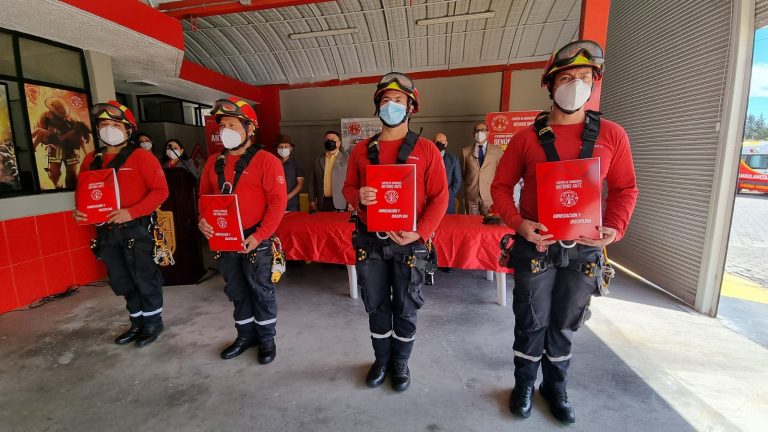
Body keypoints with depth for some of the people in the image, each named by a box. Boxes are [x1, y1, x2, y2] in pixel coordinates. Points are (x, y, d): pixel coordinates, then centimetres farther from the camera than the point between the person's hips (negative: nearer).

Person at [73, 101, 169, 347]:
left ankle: (153, 323, 22)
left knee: (145, 279, 4)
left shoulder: (141, 157, -8)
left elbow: (160, 190, -15)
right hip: (106, 231, 7)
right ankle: (137, 323, 32)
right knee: (121, 282, 16)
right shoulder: (91, 160, 11)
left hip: (136, 229, -7)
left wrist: (132, 212, -22)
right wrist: (80, 211, 0)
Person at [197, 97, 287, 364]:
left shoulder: (265, 160, -10)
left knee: (261, 290, 7)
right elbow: (204, 195, 18)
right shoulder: (214, 162, 10)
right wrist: (202, 219, -3)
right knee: (236, 291, 17)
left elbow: (278, 201, -16)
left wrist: (259, 236, -20)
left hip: (255, 240, -6)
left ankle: (266, 338, 27)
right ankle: (245, 335, 37)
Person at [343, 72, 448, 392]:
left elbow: (439, 197, -5)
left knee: (406, 308, 12)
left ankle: (401, 363, 36)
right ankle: (382, 360, 38)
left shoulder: (425, 149, -2)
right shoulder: (362, 149, 7)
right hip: (370, 241, 3)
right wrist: (358, 196, -12)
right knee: (376, 305, 15)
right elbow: (348, 187, 12)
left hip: (410, 242, -2)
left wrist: (420, 233, -17)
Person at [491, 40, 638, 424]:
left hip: (584, 249, 2)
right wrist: (518, 223, -16)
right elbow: (501, 186, -1)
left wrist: (615, 228, -10)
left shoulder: (611, 135, 2)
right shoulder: (527, 137, -3)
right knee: (532, 322, 9)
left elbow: (625, 188, 7)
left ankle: (555, 386, 39)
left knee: (565, 323, 17)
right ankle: (524, 385, 32)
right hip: (535, 245, -2)